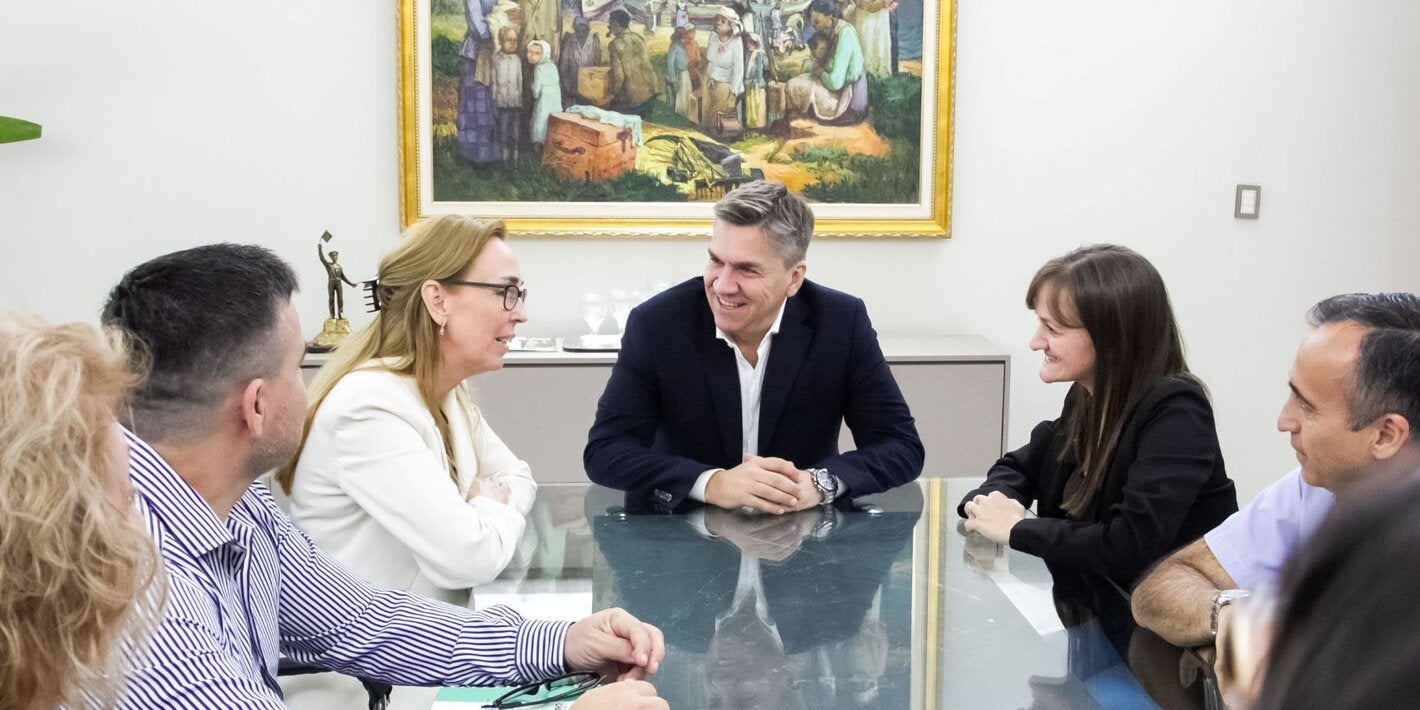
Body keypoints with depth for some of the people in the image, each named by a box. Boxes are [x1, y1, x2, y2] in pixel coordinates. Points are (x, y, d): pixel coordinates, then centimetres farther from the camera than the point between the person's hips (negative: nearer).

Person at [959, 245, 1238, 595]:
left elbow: (1133, 546, -31)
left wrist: (1017, 529, -19)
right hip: (1093, 608, 7)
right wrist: (987, 503, -8)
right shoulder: (1087, 398, 1)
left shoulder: (1176, 414, -21)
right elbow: (1018, 468, 14)